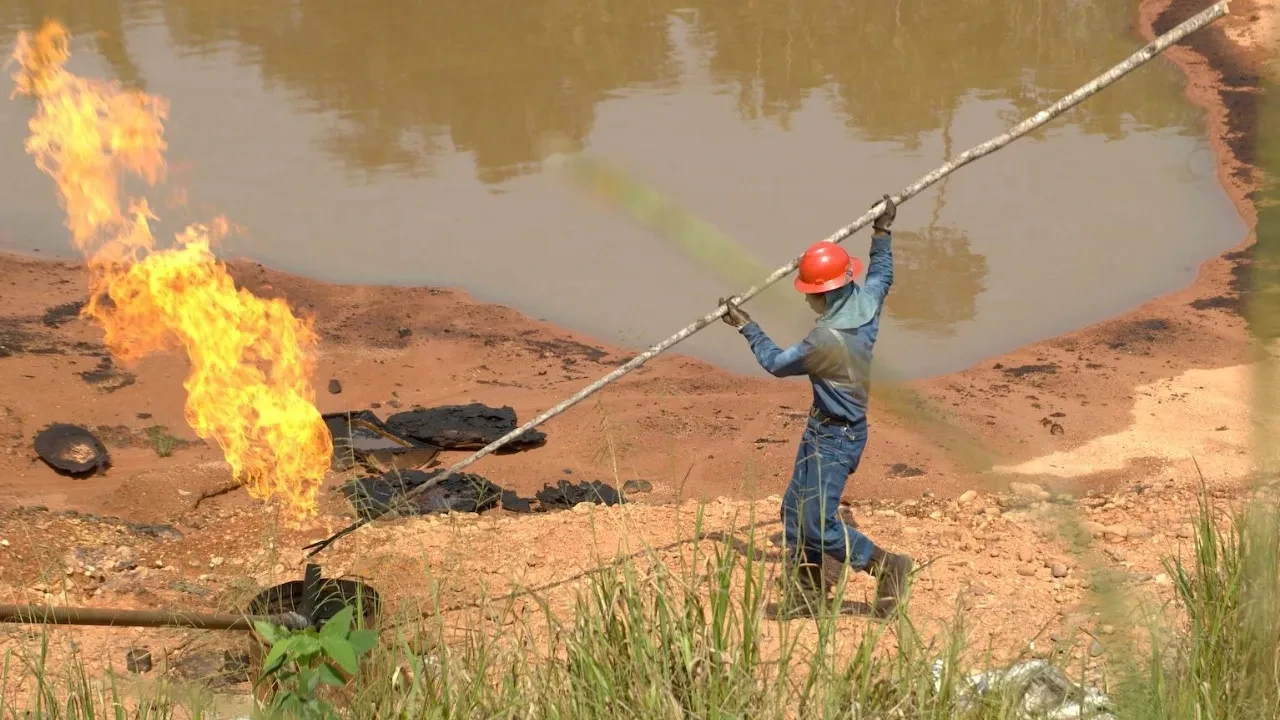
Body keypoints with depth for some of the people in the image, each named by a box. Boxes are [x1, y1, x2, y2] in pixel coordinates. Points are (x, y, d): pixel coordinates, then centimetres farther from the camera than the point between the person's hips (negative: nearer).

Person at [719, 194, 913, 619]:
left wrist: (746, 327, 0)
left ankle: (886, 567, 3)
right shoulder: (866, 303, -5)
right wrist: (882, 233, 32)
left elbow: (777, 363, -11)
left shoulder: (826, 339, -29)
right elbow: (882, 275, 20)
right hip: (824, 430, 10)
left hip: (834, 439, -10)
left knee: (817, 524, -7)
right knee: (796, 511, 15)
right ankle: (806, 592, 23)